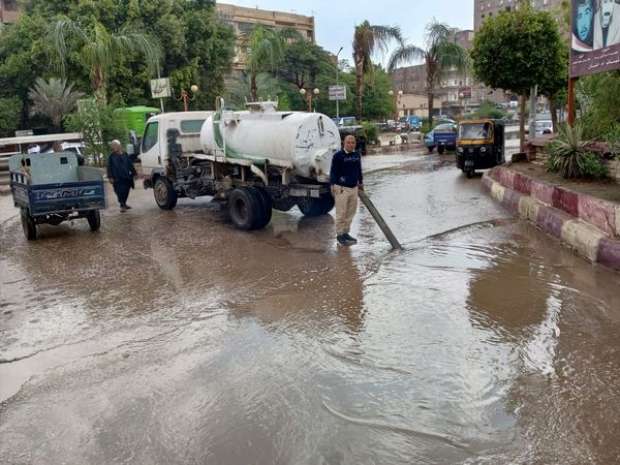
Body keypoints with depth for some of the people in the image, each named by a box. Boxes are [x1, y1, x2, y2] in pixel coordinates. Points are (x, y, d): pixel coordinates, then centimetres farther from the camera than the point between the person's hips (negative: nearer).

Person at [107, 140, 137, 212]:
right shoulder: (111, 157, 1)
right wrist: (110, 177, -8)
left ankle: (124, 204, 26)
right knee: (120, 192, -9)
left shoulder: (125, 155, 9)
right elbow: (109, 167, 0)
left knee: (126, 191, 9)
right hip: (117, 178, -3)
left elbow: (130, 165, 15)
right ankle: (122, 206, -2)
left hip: (126, 177, 3)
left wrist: (134, 173, 13)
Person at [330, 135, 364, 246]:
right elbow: (333, 172, -7)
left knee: (351, 212, 11)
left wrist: (361, 182, 29)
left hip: (354, 188, 6)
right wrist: (333, 186, -12)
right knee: (341, 213, -2)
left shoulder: (357, 155, 9)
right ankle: (340, 235, 8)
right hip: (342, 189, -6)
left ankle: (346, 233, 23)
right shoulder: (338, 156, -8)